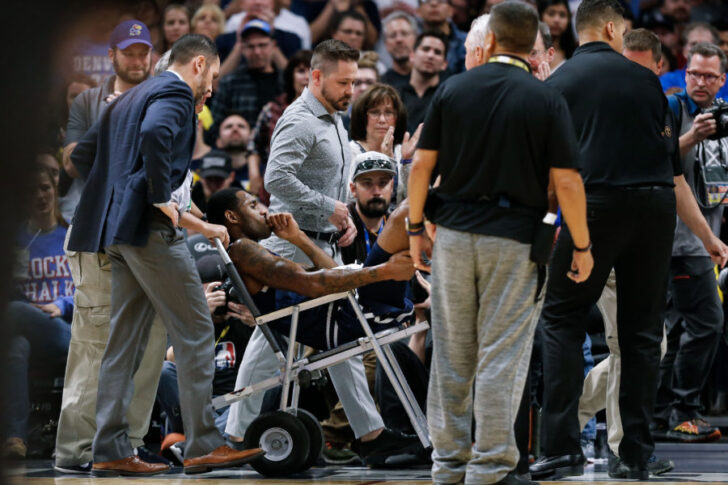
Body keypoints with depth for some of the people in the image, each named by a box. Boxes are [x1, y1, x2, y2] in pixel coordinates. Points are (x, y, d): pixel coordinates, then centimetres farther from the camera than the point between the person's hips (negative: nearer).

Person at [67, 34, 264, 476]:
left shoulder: (132, 98, 25)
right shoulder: (174, 93, -4)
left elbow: (84, 152, 25)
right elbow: (155, 134, -26)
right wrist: (161, 199, -19)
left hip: (118, 231, 9)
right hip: (149, 226, -9)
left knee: (126, 341, 8)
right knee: (195, 331, -6)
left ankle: (111, 451, 4)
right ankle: (204, 445, -7)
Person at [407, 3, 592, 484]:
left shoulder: (453, 88, 1)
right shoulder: (547, 99, -7)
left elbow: (422, 164, 0)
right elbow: (566, 180, -9)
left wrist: (416, 228, 11)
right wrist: (582, 246, 0)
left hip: (454, 233, 3)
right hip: (513, 241, -3)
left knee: (452, 354, 11)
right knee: (501, 357, 0)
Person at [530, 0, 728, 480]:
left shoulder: (558, 84, 7)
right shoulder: (645, 79, 12)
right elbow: (673, 166, 15)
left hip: (597, 205, -2)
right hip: (657, 206, 2)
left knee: (562, 318, 6)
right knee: (643, 330, 9)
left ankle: (562, 446, -6)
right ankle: (636, 454, 7)